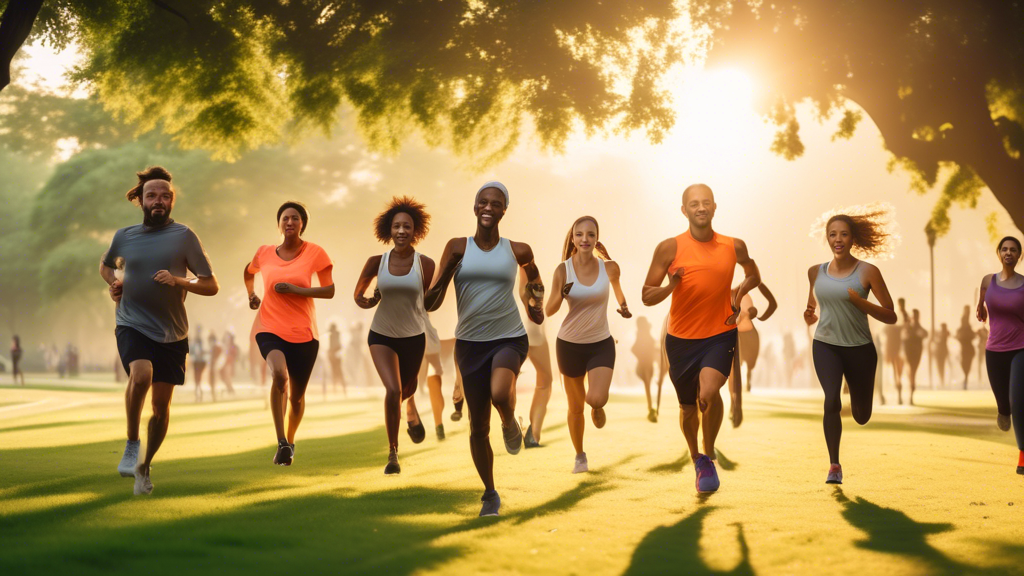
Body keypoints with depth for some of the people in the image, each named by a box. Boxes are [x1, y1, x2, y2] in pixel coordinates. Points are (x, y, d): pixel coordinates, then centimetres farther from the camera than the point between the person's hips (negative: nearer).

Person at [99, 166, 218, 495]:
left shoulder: (184, 236, -3)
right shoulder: (124, 236, 5)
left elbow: (211, 286, -2)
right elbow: (105, 265, 27)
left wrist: (179, 281, -19)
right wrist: (113, 282, 5)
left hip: (171, 332, 0)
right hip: (132, 325, 0)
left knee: (161, 406, 6)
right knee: (141, 375, -30)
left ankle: (145, 466, 29)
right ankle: (132, 445, -9)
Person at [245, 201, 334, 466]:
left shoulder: (315, 253, -2)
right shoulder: (264, 253, 5)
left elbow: (330, 291, -5)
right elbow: (249, 272, 28)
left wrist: (296, 290, -16)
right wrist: (251, 294, 12)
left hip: (304, 334, 0)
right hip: (270, 329, 0)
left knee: (297, 396, 10)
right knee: (279, 375, -30)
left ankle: (290, 442, 39)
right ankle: (281, 443, -24)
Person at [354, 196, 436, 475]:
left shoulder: (425, 264, -11)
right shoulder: (376, 262, -9)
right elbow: (358, 294, 5)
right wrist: (366, 301, -15)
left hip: (413, 336, 1)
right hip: (381, 335, -1)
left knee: (407, 389, 20)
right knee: (393, 390, -19)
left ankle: (411, 409, 60)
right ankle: (392, 452, -5)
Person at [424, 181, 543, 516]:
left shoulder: (517, 251, 1)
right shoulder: (458, 248, -2)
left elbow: (534, 279, 26)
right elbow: (432, 302, -9)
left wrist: (536, 306, 15)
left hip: (509, 338, -1)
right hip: (470, 341, 1)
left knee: (500, 394, -33)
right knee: (478, 426, 6)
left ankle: (510, 423, 4)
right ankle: (490, 495, 25)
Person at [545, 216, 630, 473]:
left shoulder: (608, 267, -9)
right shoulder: (563, 270, -12)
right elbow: (549, 311, -9)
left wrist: (623, 306, 2)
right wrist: (562, 294, -28)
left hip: (601, 344, 0)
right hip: (569, 344, 0)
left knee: (596, 399, -21)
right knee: (576, 406, 11)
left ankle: (597, 408, 19)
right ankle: (580, 457, 33)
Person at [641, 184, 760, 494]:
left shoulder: (734, 246, -1)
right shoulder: (670, 248, -8)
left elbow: (754, 275, 20)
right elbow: (647, 297, -6)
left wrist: (740, 291, 0)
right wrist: (670, 286, -26)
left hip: (720, 334, -1)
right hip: (681, 339, 1)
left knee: (709, 392, -26)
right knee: (688, 408, 13)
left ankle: (709, 458, -3)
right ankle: (696, 457, 45)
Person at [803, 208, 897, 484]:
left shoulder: (867, 272, -6)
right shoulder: (816, 272, 4)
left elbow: (891, 317, -6)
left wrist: (860, 302, -20)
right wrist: (809, 316, 0)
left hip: (860, 348, -1)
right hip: (825, 345, 1)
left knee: (862, 416, 11)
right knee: (832, 399, -24)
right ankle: (834, 465, -12)